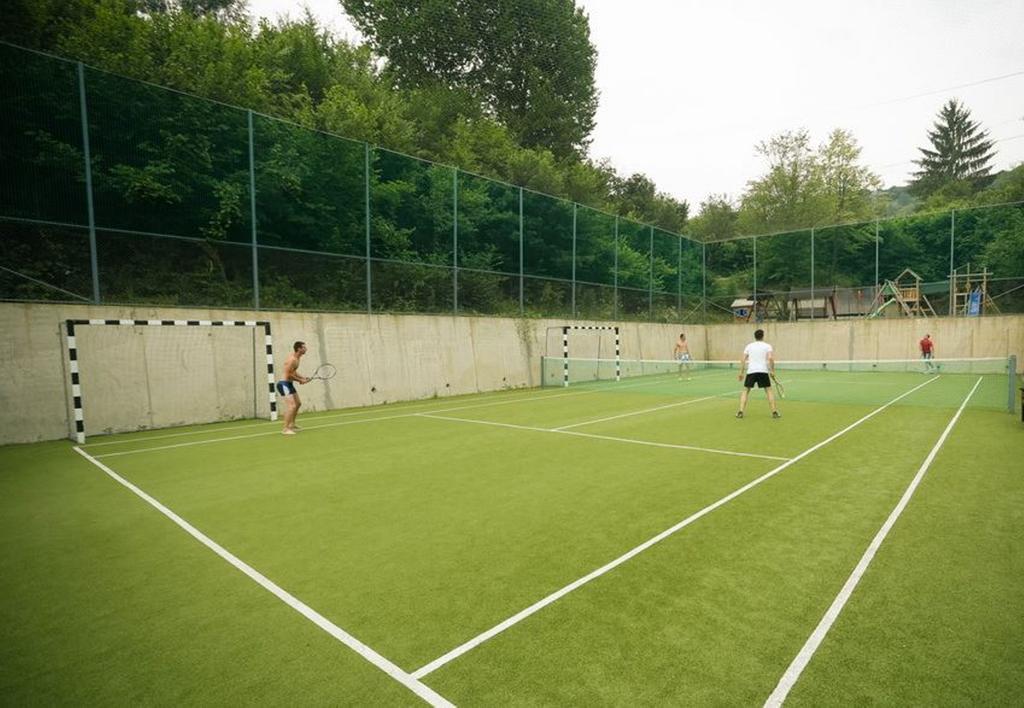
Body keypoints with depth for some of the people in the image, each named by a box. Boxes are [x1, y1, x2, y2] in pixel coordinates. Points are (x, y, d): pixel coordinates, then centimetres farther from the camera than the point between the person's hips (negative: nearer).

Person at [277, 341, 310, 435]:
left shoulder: (296, 358, 10)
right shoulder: (292, 359, -22)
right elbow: (289, 375, -23)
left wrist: (303, 377, 5)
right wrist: (300, 380, -13)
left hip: (289, 384, 11)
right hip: (284, 384, -11)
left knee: (298, 403, 23)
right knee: (292, 406, -18)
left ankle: (292, 424, 37)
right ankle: (285, 429, -14)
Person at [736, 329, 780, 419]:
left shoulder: (749, 346, 13)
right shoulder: (767, 346, 7)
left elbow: (743, 360, 7)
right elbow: (770, 358, -10)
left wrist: (741, 372, 10)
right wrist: (772, 371, -3)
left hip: (750, 371, 1)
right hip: (763, 371, -1)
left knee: (745, 390, 9)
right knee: (769, 390, 12)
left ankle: (740, 412, -1)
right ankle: (774, 412, 8)